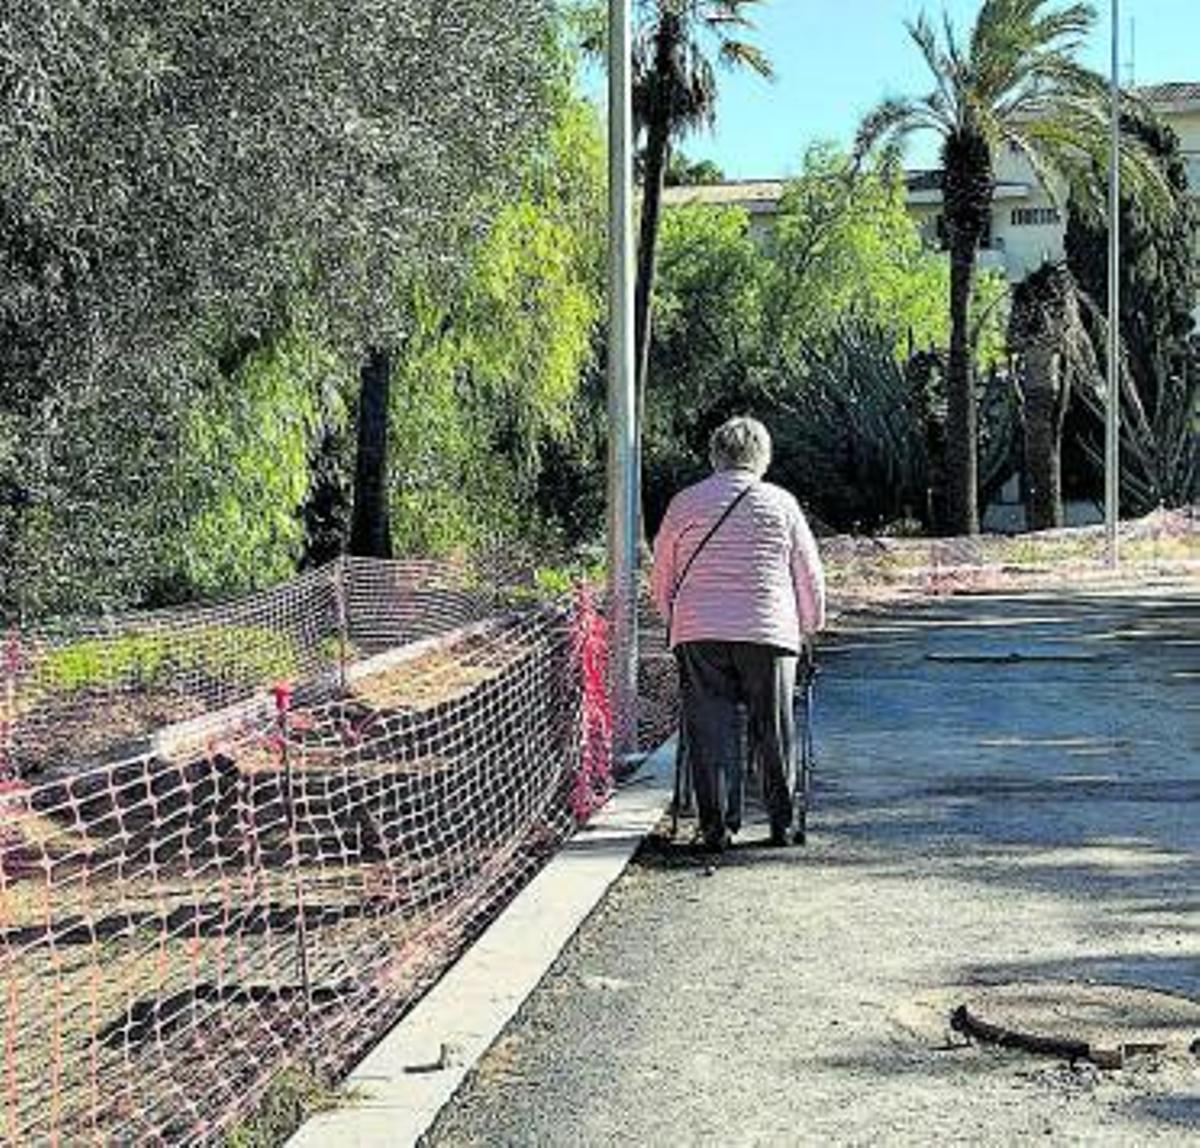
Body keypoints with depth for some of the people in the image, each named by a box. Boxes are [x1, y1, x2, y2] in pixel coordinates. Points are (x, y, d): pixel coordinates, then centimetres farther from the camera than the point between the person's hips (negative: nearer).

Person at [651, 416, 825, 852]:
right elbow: (810, 576, 9)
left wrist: (675, 622, 26)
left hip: (698, 634, 1)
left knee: (710, 731, 3)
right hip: (768, 633, 0)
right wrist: (809, 628, 22)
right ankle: (782, 823, 14)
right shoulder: (781, 504, 6)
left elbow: (661, 579, 13)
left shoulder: (685, 503, 8)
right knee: (773, 731, 8)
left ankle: (715, 826, 1)